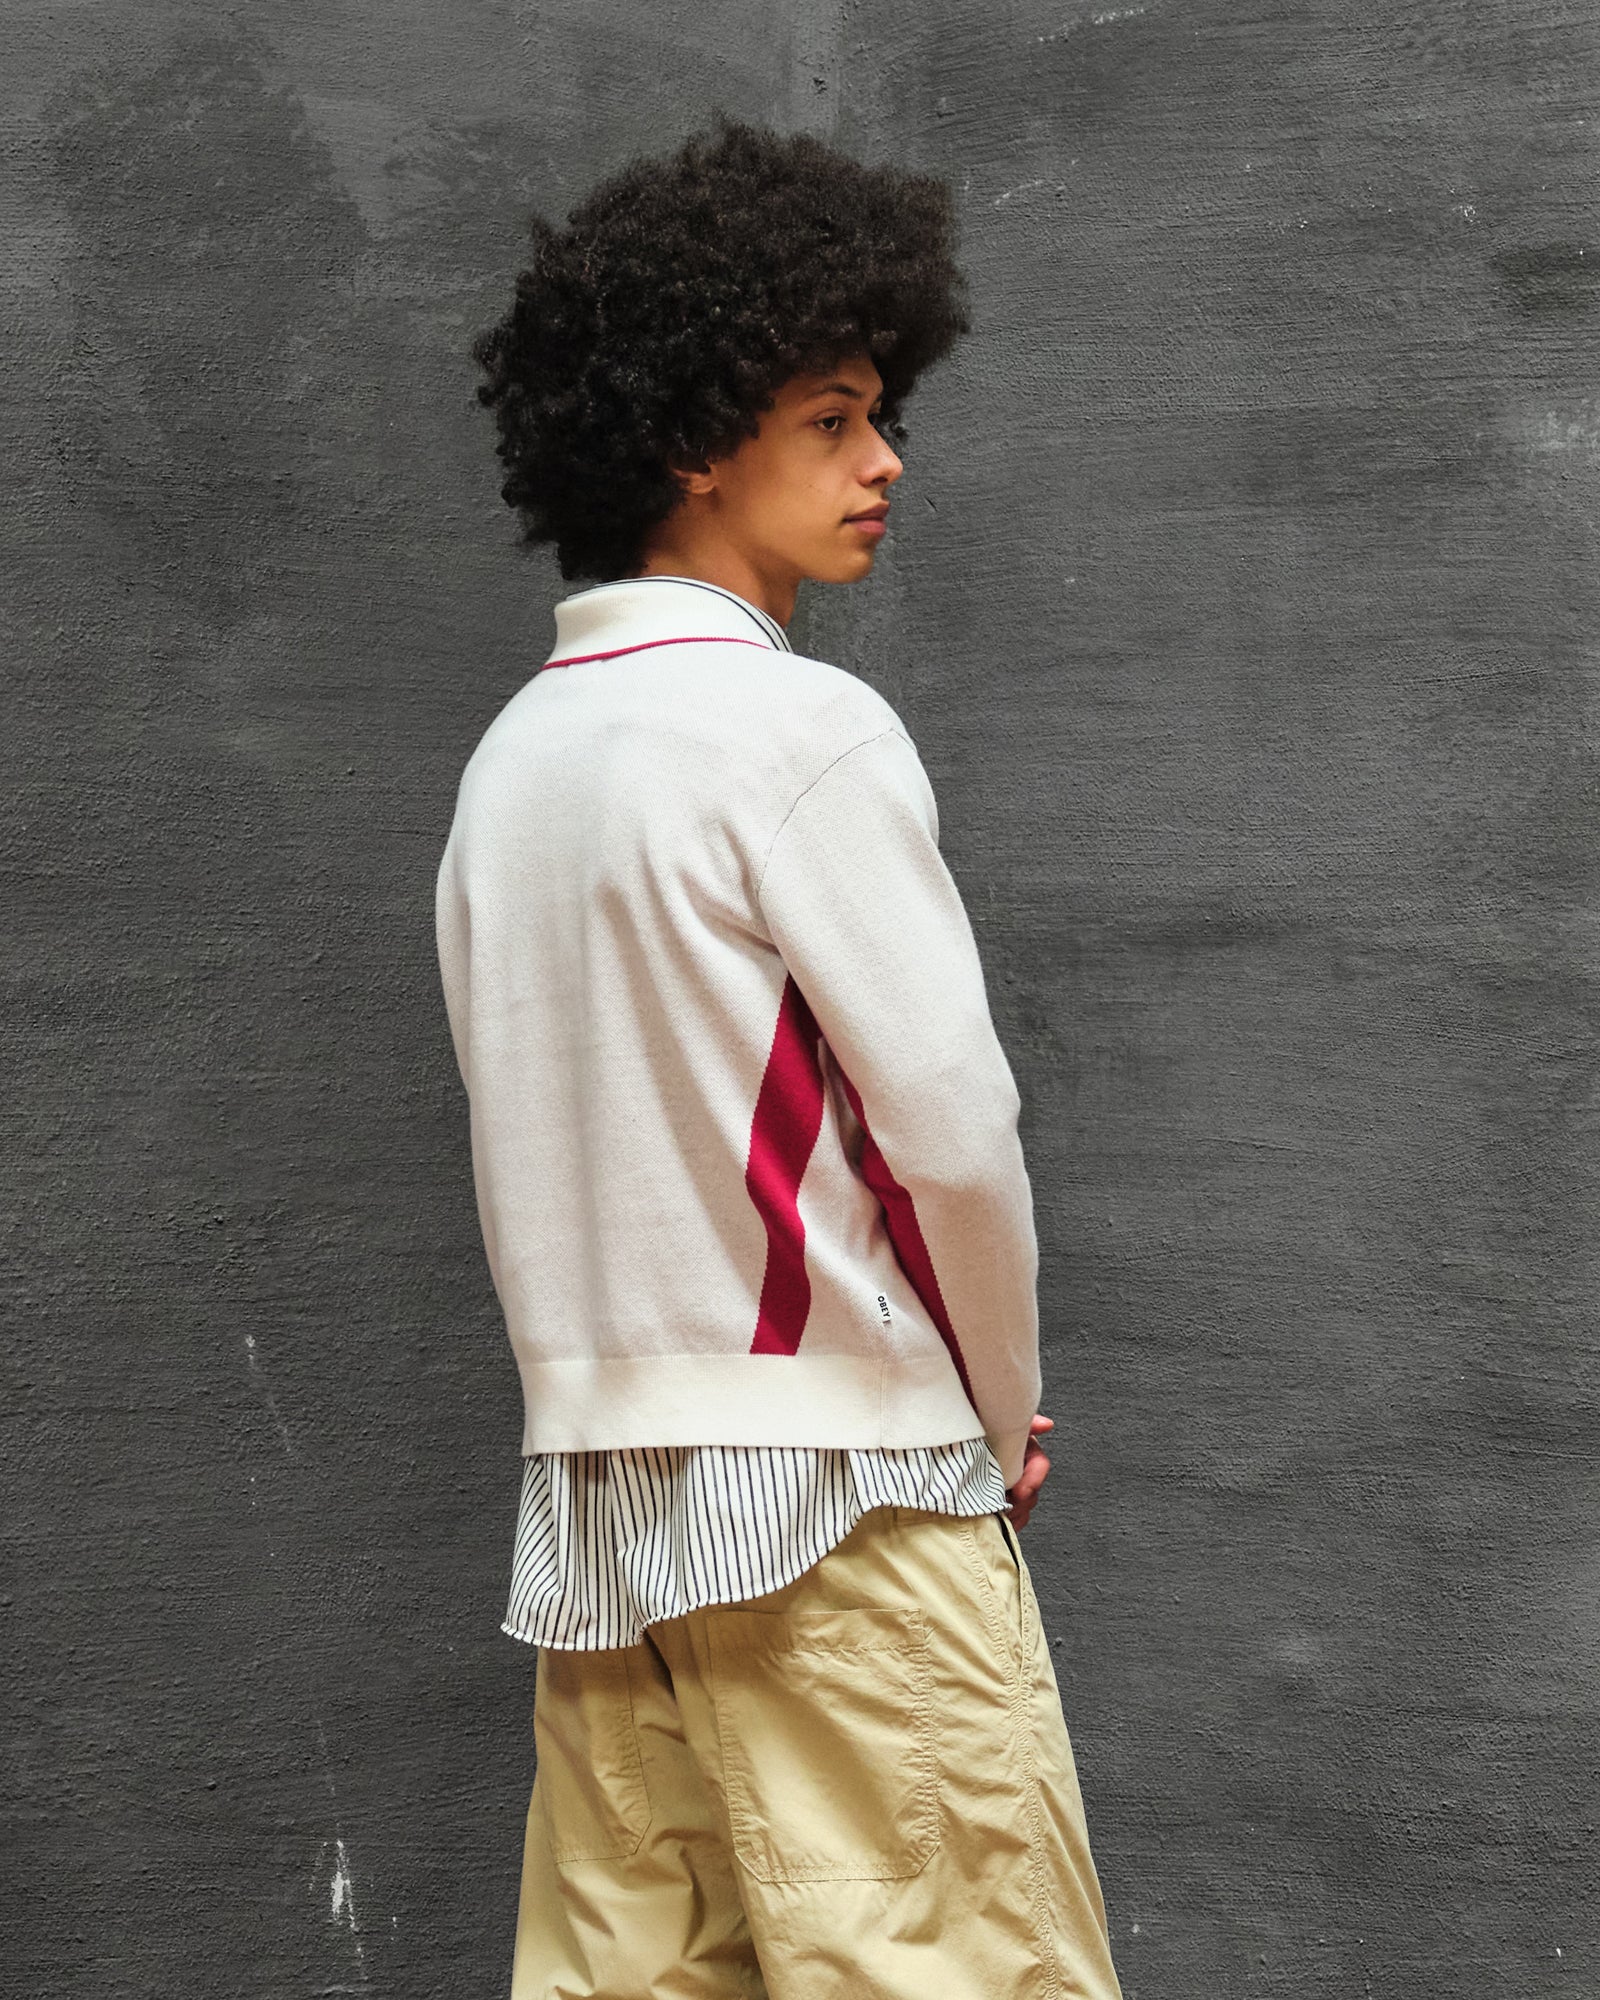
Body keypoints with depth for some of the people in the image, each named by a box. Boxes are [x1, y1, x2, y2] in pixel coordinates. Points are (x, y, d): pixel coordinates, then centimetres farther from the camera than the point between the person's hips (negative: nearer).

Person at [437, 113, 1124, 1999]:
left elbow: (539, 1148, 13)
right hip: (833, 1490, -8)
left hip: (592, 1493, 8)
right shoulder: (802, 731, -11)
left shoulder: (510, 756, 12)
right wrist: (1004, 1417, 1)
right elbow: (950, 1120, -13)